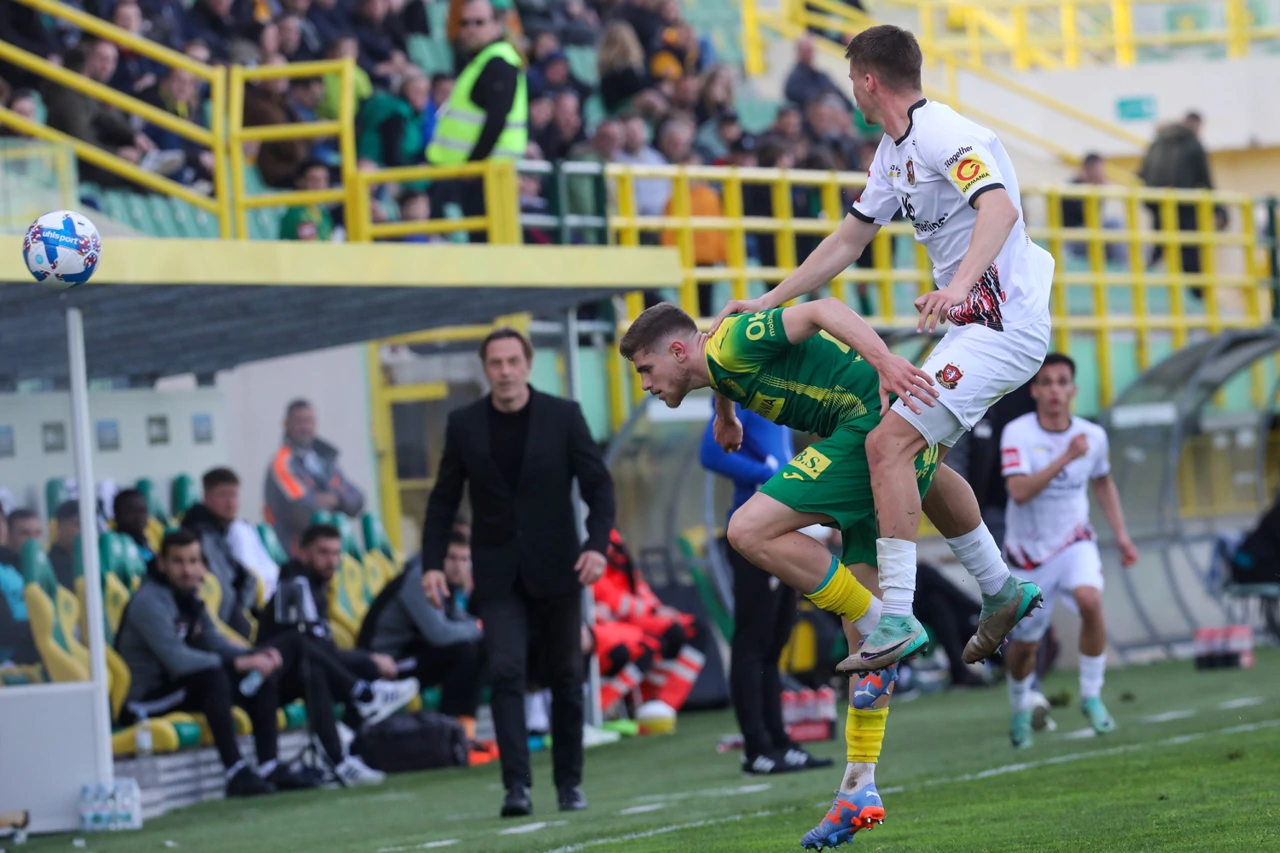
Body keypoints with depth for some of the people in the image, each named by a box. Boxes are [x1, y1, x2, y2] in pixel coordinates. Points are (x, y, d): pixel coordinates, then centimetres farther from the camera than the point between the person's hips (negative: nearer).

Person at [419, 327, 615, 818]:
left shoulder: (563, 416, -2)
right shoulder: (464, 424, 2)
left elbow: (598, 485, -1)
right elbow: (444, 500, 7)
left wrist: (597, 545, -15)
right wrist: (432, 564, -2)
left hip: (556, 570, 0)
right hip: (498, 574, 0)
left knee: (565, 678, 7)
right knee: (507, 673, -13)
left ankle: (570, 783, 18)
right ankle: (516, 785, -19)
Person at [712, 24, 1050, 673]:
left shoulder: (944, 135, -17)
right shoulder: (892, 152, 15)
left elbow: (1000, 207, -34)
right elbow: (849, 240, 24)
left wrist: (959, 283, -49)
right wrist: (766, 303, 23)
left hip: (1004, 326, -11)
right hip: (973, 327, 11)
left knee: (890, 443, -20)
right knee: (917, 459, 18)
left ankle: (897, 620, -22)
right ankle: (1001, 591, 29)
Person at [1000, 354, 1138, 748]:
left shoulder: (1093, 435, -5)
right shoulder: (1017, 434, -17)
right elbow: (1019, 491, -31)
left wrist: (1121, 534, 9)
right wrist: (1066, 457, -38)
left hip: (1074, 542, 1)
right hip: (1029, 550, -1)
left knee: (1090, 601, -29)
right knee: (1024, 644, 6)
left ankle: (1091, 696, -12)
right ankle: (1021, 708, 38)